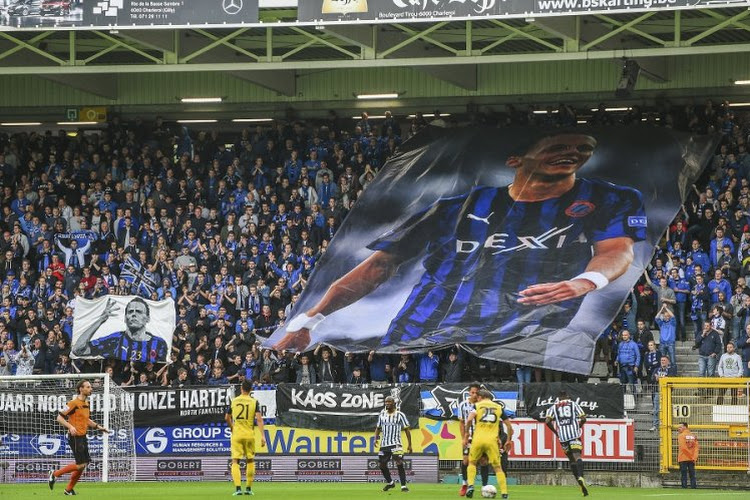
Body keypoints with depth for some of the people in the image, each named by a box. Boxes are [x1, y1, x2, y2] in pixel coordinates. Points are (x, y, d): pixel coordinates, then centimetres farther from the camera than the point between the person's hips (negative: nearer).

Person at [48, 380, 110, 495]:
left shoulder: (86, 403, 13)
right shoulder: (74, 403, -13)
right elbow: (60, 417, -14)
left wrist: (99, 427, 20)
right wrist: (70, 426, -27)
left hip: (83, 437, 9)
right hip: (75, 437, -9)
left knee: (84, 464, 7)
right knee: (81, 464, -11)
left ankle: (69, 489, 17)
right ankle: (55, 474, 3)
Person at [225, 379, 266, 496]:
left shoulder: (234, 401, 4)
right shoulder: (254, 402, -2)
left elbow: (227, 418, 13)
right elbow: (259, 419, -10)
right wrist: (262, 436, -12)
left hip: (236, 434, 0)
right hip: (249, 435, 0)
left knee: (235, 462, -1)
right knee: (250, 461, 15)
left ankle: (238, 488, -16)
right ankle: (248, 488, 17)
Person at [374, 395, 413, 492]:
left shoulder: (399, 415, -2)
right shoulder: (382, 414, 11)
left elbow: (407, 430, 0)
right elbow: (378, 428, 22)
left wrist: (409, 444, -4)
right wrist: (376, 438, 4)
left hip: (396, 444, -5)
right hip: (384, 444, 5)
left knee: (399, 463, -17)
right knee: (382, 465, 9)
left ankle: (404, 485, -14)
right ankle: (390, 483, 31)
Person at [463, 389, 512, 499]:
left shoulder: (477, 405, 8)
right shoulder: (499, 408, 14)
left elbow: (469, 420, -10)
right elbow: (509, 426, 13)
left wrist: (466, 437, -2)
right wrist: (509, 440, 25)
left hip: (478, 439, -1)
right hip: (492, 440, 1)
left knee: (472, 462, 21)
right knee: (497, 467, 8)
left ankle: (471, 485, 2)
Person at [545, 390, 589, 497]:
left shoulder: (554, 407, 16)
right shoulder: (573, 404, 13)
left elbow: (547, 421, 2)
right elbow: (583, 419, 3)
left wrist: (555, 432, 14)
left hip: (562, 435, 2)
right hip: (574, 434, -2)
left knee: (571, 459, 13)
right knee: (577, 456, -15)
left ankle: (580, 482, 5)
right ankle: (580, 477, -41)